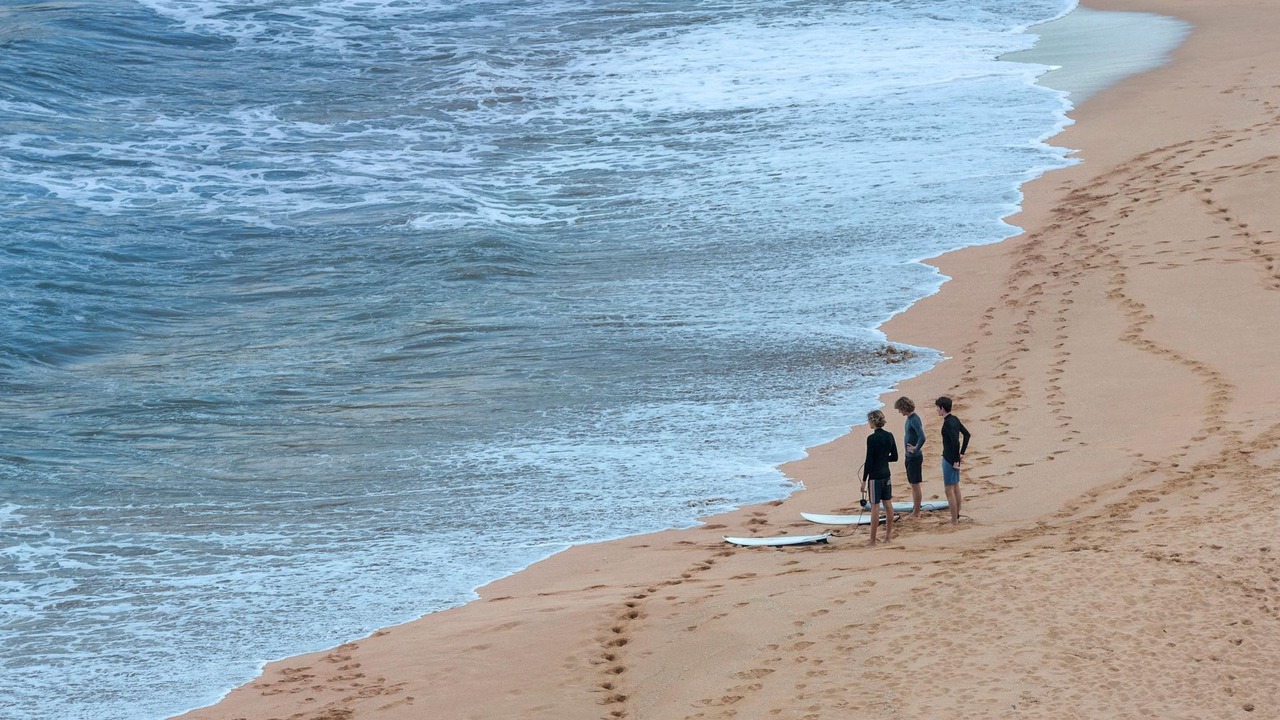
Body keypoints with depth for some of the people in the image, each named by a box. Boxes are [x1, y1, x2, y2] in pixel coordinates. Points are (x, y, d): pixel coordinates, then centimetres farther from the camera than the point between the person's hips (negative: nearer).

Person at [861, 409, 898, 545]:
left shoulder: (872, 438, -17)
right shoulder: (889, 436, 3)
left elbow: (869, 461, -16)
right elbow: (894, 457, 9)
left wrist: (864, 480, -10)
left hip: (875, 476, -7)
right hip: (886, 475, 7)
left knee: (875, 506, -3)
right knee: (887, 503, 15)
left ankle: (872, 540, 1)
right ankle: (888, 533, 23)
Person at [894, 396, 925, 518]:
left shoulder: (914, 420, -20)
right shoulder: (909, 418, 10)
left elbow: (922, 437, -31)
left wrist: (916, 449, -21)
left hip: (915, 457, -10)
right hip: (909, 456, 10)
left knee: (915, 484, -3)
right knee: (912, 484, 16)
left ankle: (916, 512, 3)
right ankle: (914, 509, 25)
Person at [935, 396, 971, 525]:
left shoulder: (947, 423, -21)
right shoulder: (955, 420, 7)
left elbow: (956, 442, -29)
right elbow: (967, 434, 17)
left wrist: (956, 460, -21)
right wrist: (962, 453, 17)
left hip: (950, 459, -10)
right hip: (955, 458, 10)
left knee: (949, 490, -5)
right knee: (956, 487, 19)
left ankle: (954, 521, -4)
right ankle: (957, 516, 29)